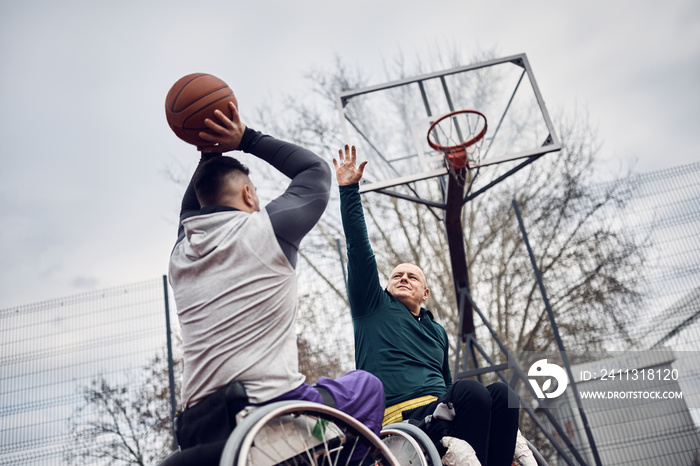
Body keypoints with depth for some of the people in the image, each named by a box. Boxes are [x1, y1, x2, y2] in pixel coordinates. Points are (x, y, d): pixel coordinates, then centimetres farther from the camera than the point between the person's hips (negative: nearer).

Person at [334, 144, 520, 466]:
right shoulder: (374, 306, 14)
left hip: (438, 412, 6)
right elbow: (359, 249, 4)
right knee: (470, 390, -29)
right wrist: (348, 190, 0)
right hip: (398, 415, -5)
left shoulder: (437, 331, 30)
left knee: (502, 393, -21)